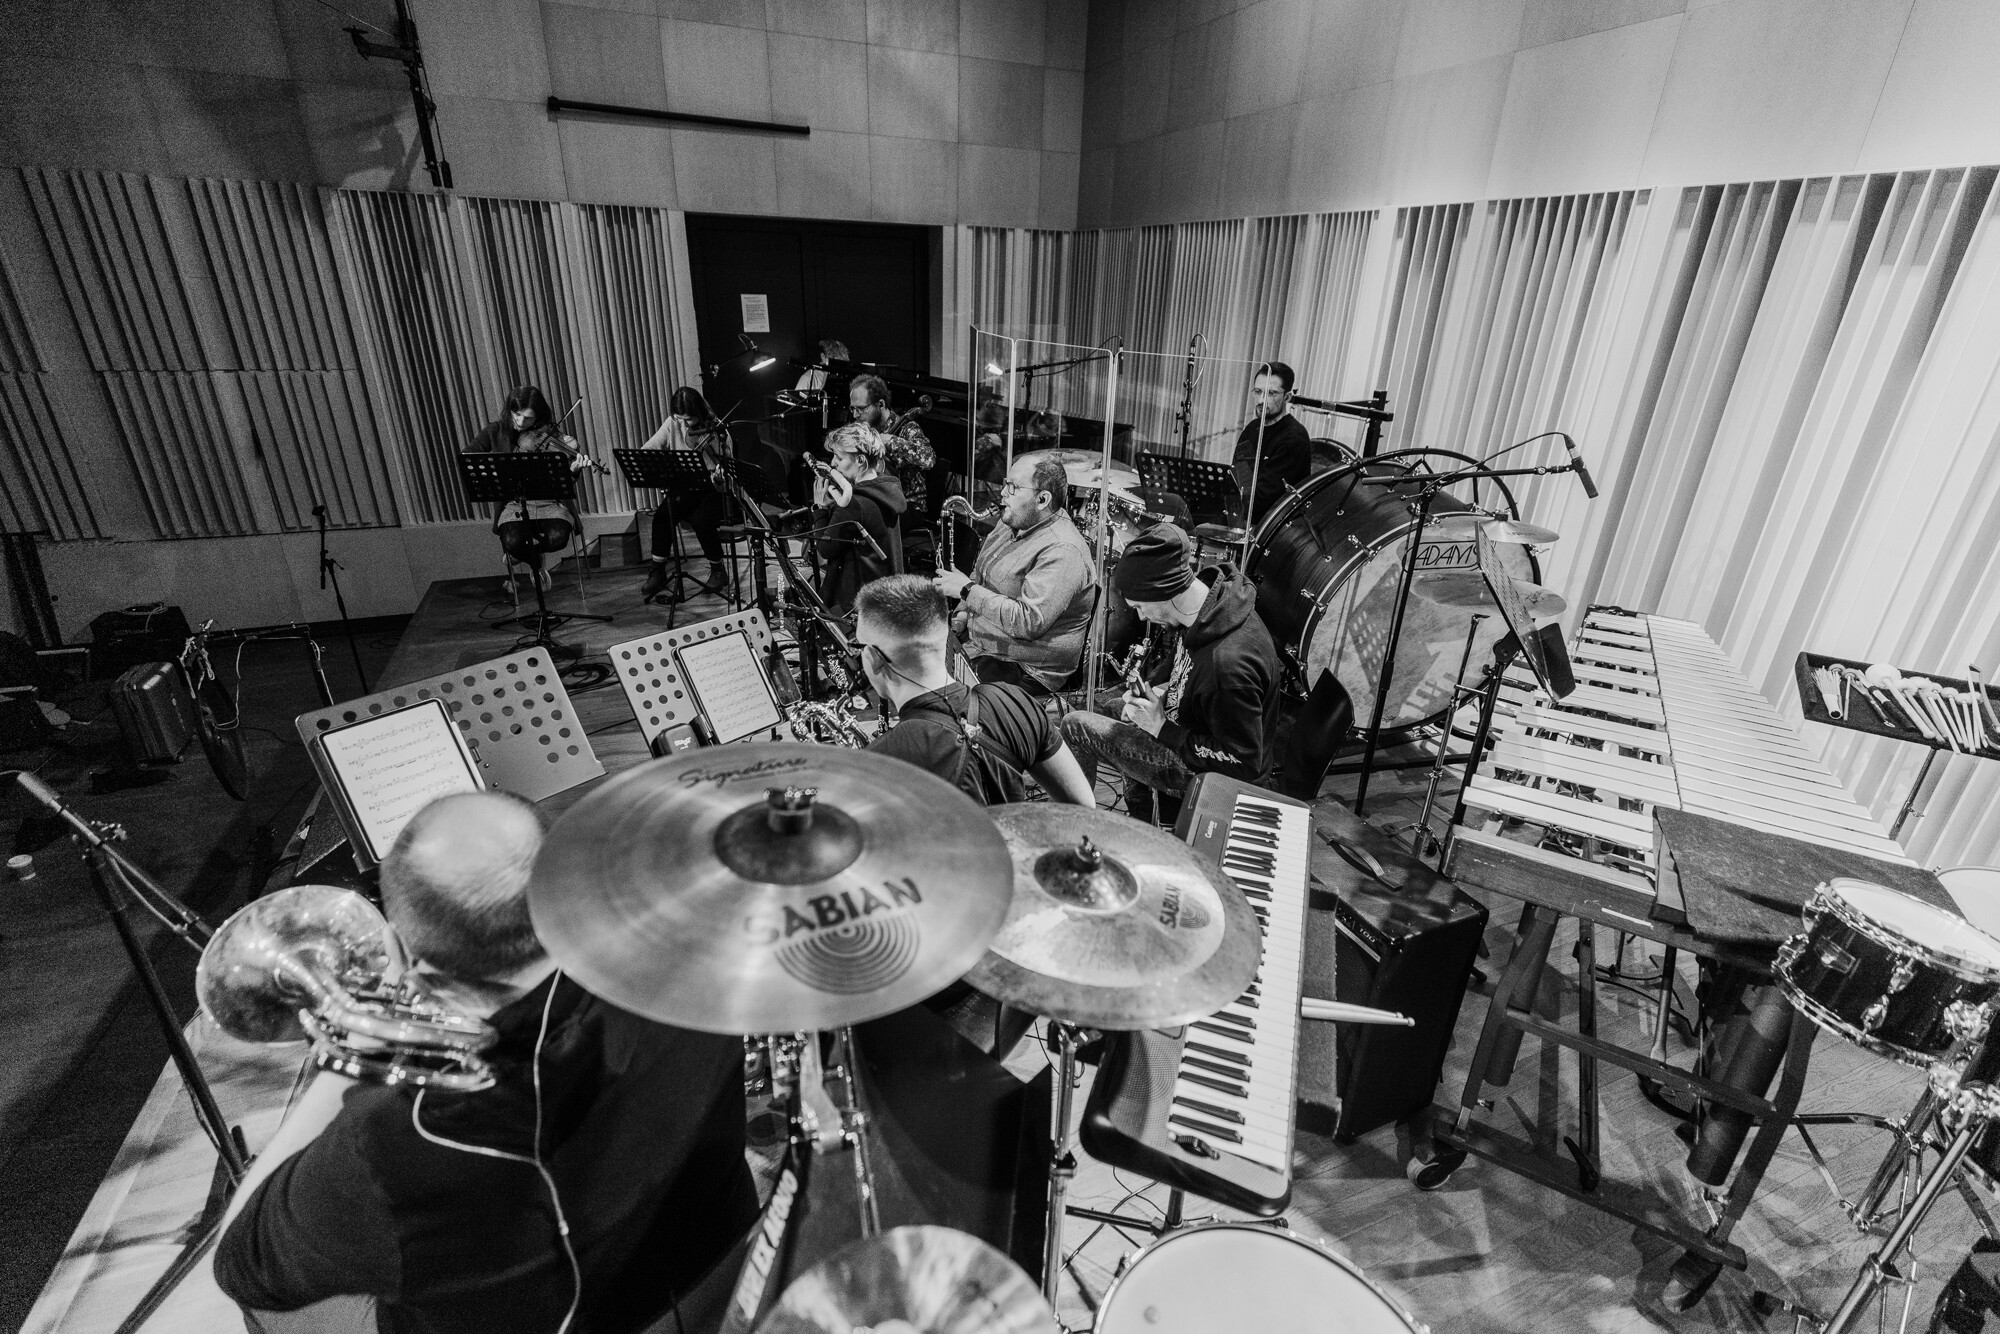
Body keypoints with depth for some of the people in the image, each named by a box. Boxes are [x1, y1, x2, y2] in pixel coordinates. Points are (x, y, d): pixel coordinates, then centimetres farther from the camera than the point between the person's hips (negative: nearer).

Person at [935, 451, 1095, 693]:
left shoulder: (1062, 551, -23)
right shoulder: (1011, 523, 9)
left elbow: (1029, 622, -30)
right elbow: (980, 573, 24)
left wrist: (967, 590, -23)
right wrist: (962, 612, 4)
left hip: (1026, 671, -9)